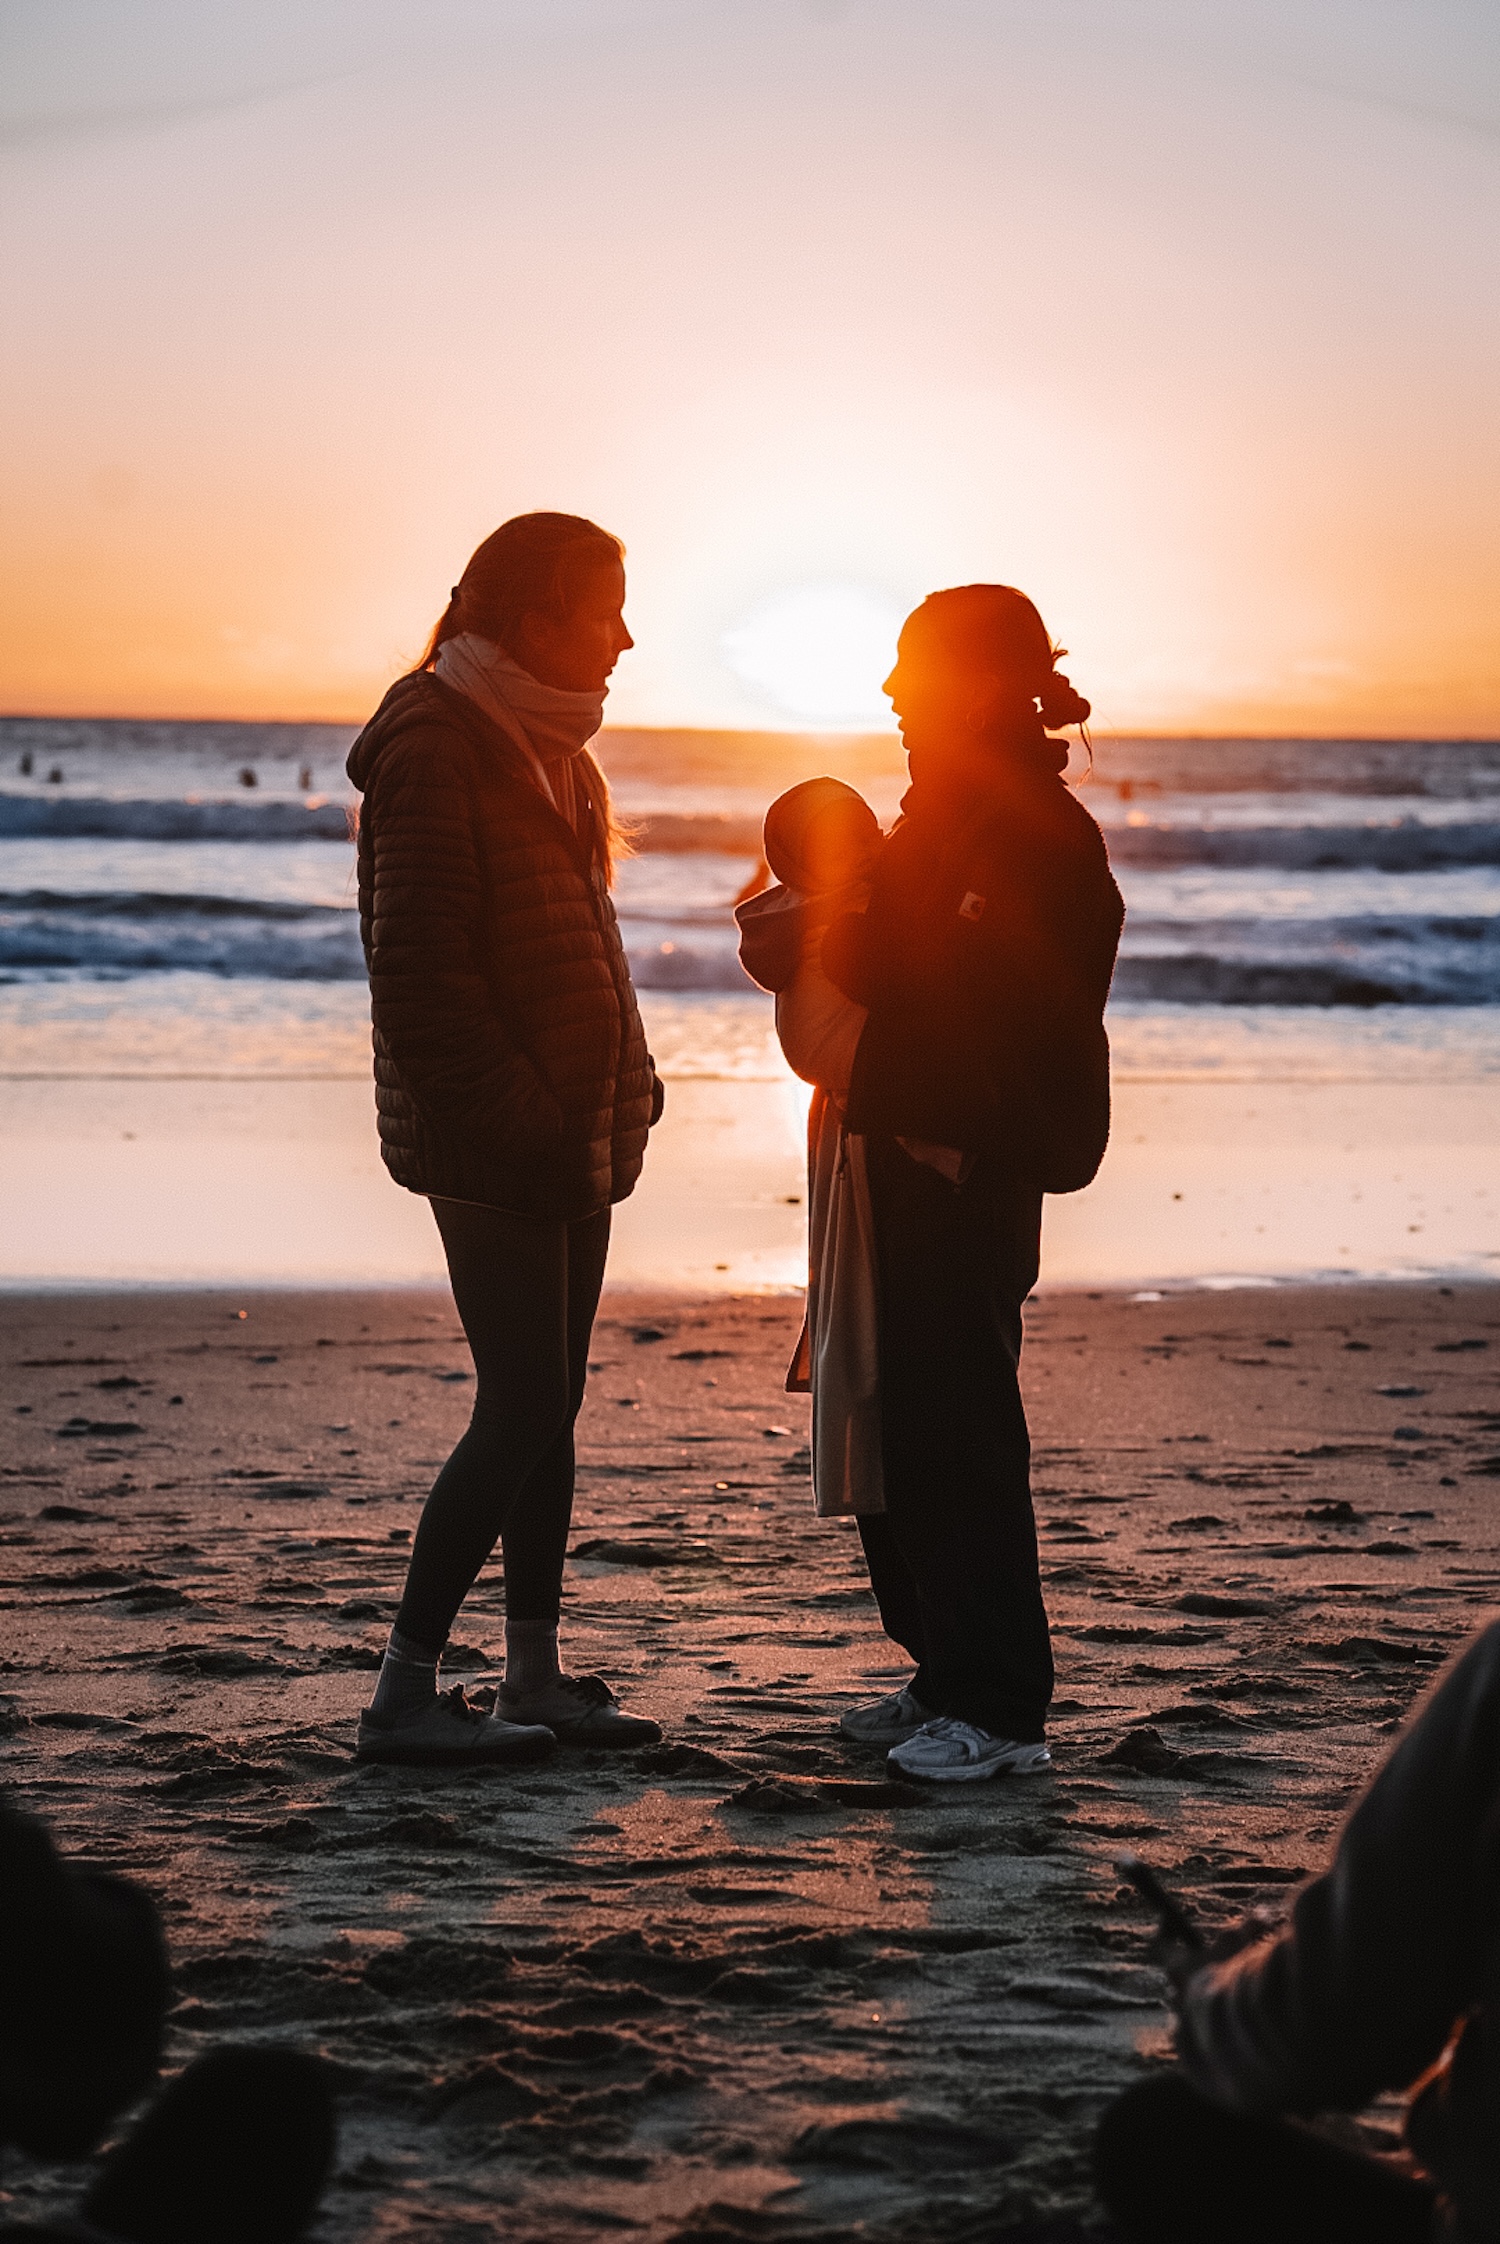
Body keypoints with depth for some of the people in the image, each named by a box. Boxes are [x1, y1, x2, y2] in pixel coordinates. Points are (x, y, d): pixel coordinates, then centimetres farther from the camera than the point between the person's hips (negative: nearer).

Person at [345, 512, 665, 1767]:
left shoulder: (537, 742, 17)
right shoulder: (439, 745, -13)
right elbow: (419, 961, -19)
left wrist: (618, 1085, 14)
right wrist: (508, 1112, -21)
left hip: (565, 1131, 9)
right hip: (489, 1142, -9)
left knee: (546, 1403, 10)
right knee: (524, 1406, -10)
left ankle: (535, 1678, 17)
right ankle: (405, 1695, -4)